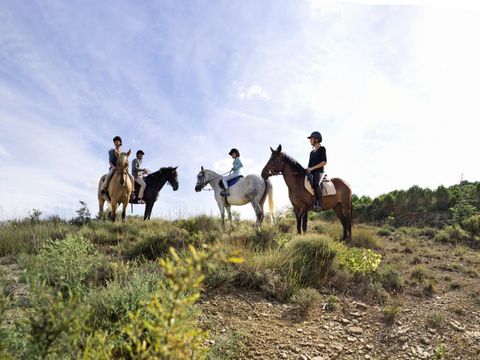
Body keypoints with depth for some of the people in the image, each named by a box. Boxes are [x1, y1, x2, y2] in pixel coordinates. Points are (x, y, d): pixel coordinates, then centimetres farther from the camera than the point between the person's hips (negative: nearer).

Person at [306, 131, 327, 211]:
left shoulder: (322, 149, 2)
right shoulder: (312, 152, 22)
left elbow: (324, 162, -8)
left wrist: (312, 168, -14)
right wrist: (307, 169, 2)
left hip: (319, 172, -7)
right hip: (311, 173, 7)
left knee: (315, 184, -34)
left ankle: (319, 204, -35)